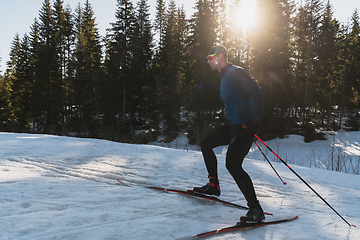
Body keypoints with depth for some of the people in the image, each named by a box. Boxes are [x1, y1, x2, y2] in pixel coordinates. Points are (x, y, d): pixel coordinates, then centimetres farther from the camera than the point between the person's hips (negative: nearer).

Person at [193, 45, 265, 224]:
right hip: (232, 125, 10)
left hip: (245, 125, -10)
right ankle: (213, 186, 29)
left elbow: (258, 94, -21)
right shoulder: (225, 76, 17)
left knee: (232, 164, -21)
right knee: (206, 144, 19)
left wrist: (257, 119, -27)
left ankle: (256, 210, -14)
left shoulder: (235, 72, -14)